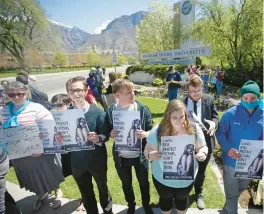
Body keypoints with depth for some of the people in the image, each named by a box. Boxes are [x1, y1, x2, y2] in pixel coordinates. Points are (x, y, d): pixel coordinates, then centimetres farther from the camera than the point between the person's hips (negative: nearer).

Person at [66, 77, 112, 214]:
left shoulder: (97, 112, -15)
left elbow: (106, 135, -12)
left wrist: (97, 138, -32)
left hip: (97, 160, -2)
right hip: (78, 161, 2)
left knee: (102, 187, 23)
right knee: (85, 193, 21)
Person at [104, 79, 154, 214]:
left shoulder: (142, 109, -14)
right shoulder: (110, 111, -10)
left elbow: (152, 131, -7)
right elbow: (107, 131, 1)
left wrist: (145, 134, -28)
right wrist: (111, 134, -21)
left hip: (139, 155, -1)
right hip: (120, 156, 1)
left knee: (143, 182, 20)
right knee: (126, 184, 23)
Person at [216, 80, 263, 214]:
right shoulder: (231, 113, -18)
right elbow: (220, 133, -9)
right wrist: (228, 148, -25)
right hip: (232, 160, -5)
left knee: (241, 189, 27)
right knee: (232, 194, 10)